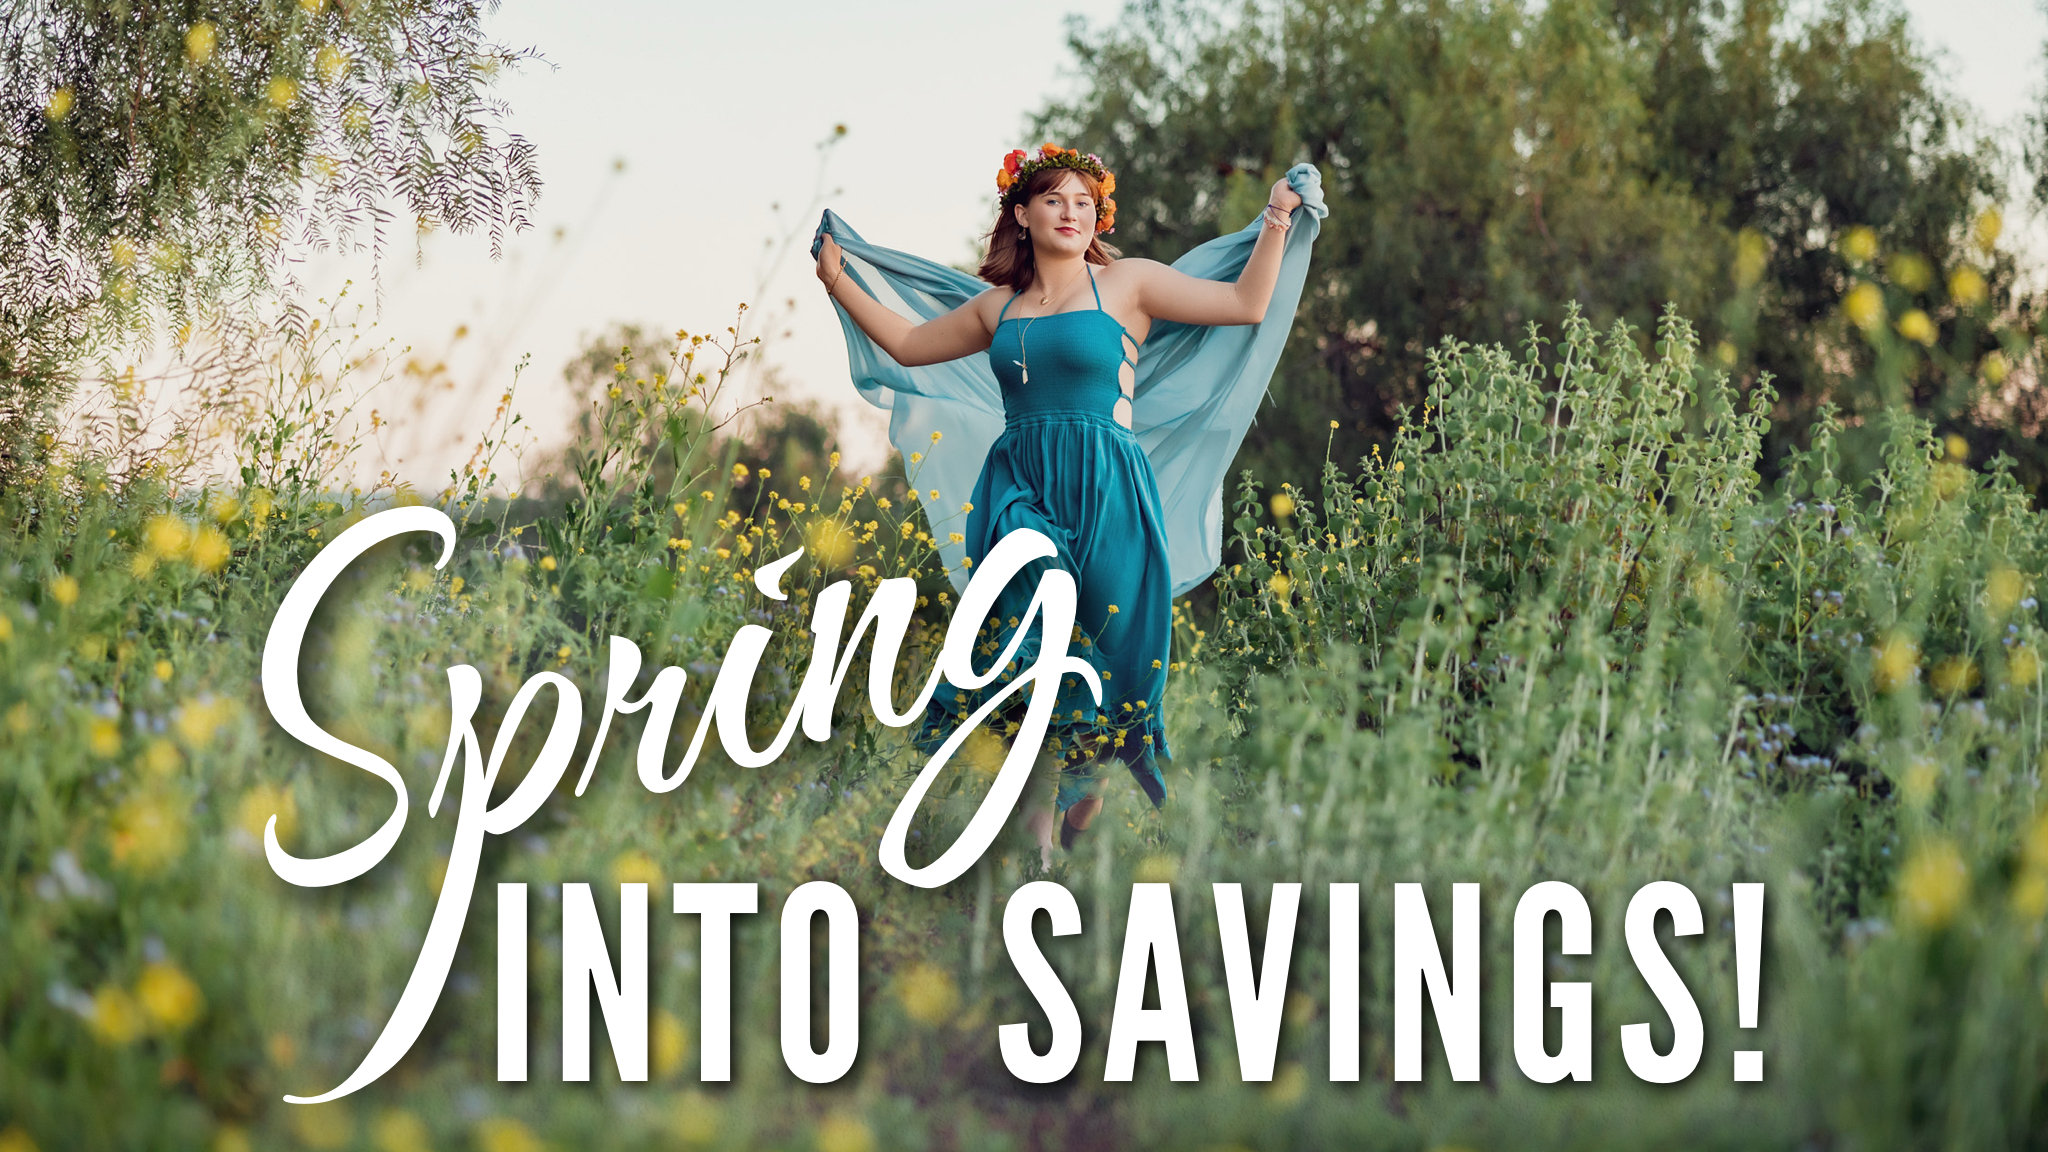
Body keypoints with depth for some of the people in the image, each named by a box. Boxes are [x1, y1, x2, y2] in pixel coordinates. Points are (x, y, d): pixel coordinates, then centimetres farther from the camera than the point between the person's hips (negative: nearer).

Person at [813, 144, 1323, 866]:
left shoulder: (1126, 284, 4)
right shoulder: (998, 306, 15)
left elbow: (1247, 304, 2)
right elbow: (908, 344, 26)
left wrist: (1278, 221, -5)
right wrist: (837, 279, 25)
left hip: (1103, 499, -3)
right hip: (1017, 497, 3)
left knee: (1095, 650, -4)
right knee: (1020, 651, -7)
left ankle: (1084, 800, 12)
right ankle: (1037, 832, -6)